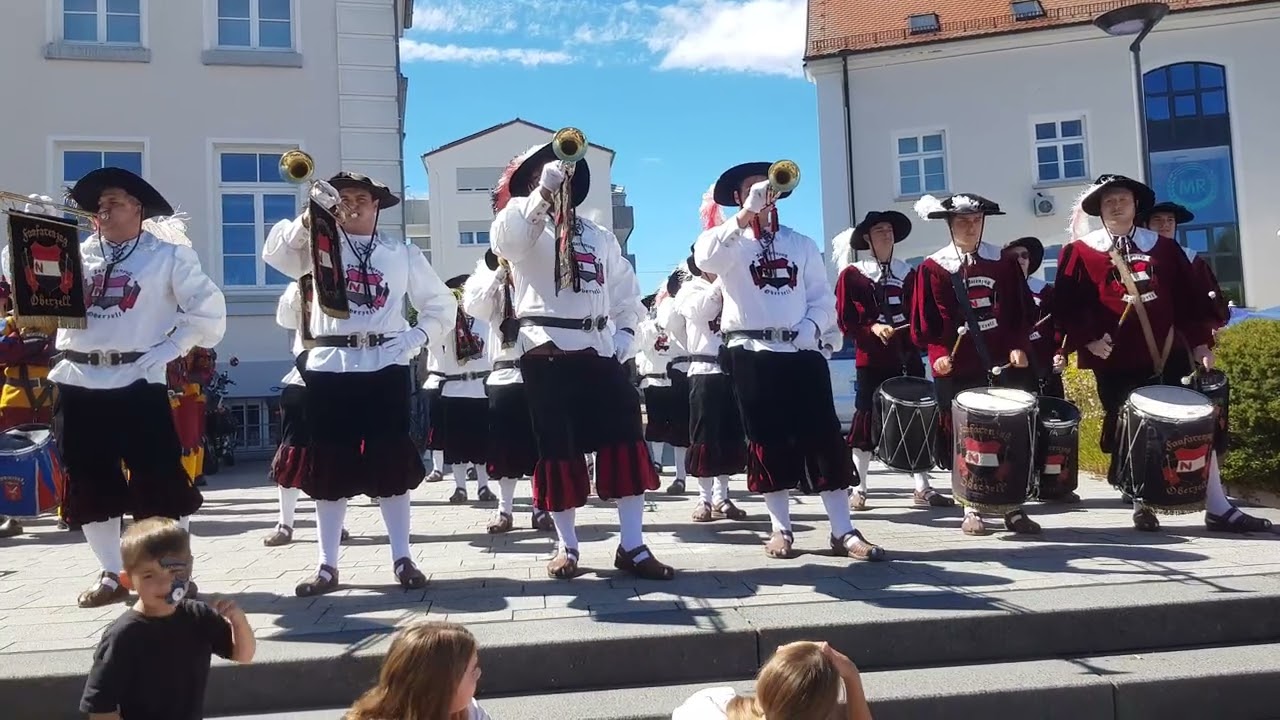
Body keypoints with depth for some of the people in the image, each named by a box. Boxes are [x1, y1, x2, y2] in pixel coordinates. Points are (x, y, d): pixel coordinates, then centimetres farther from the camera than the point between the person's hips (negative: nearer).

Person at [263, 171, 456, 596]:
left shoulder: (402, 253, 10)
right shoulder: (321, 246, 8)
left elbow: (442, 304, 13)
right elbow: (276, 253, -11)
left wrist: (417, 337, -4)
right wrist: (310, 215, -22)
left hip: (385, 368, 0)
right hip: (329, 367, 0)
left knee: (393, 464, 3)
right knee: (330, 467, 5)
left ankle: (402, 559, 12)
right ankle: (328, 565, 15)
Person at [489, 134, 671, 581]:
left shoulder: (601, 237, 21)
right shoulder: (523, 229, 6)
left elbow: (626, 290, 25)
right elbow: (504, 239, -20)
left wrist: (624, 334, 9)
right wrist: (543, 191, -31)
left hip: (599, 350, 4)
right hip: (547, 351, -4)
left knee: (626, 443, -3)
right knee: (558, 450, 1)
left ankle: (632, 547, 4)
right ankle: (567, 548, 14)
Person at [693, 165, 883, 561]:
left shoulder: (802, 244, 17)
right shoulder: (729, 243, 6)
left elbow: (823, 299, 11)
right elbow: (705, 258, -20)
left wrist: (810, 329, -9)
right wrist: (746, 214, -27)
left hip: (802, 352, 2)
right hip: (752, 354, -2)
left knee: (824, 439, -1)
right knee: (768, 442, 3)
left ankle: (843, 531, 5)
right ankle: (780, 529, 14)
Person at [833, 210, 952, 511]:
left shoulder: (908, 273, 10)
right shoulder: (851, 274, 0)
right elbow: (845, 322, -3)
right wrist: (872, 328, -18)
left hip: (907, 358, 4)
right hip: (871, 360, -3)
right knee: (866, 421, -1)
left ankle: (922, 488, 9)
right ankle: (858, 488, 10)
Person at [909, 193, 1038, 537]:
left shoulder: (1004, 262, 9)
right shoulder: (932, 267, 2)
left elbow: (1022, 309, 10)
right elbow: (923, 319, 0)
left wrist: (1019, 346, -4)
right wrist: (939, 353, -13)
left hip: (1000, 365, 2)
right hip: (956, 370, -2)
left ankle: (1012, 506, 13)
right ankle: (972, 510, 13)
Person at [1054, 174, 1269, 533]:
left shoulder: (1163, 247, 10)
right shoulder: (1080, 252, 1)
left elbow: (1188, 298, 9)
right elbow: (1067, 304, -4)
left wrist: (1200, 342, 3)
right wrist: (1088, 340, -14)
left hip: (1168, 357, 3)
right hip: (1117, 363, -3)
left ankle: (1218, 508, 12)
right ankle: (1142, 505, 20)